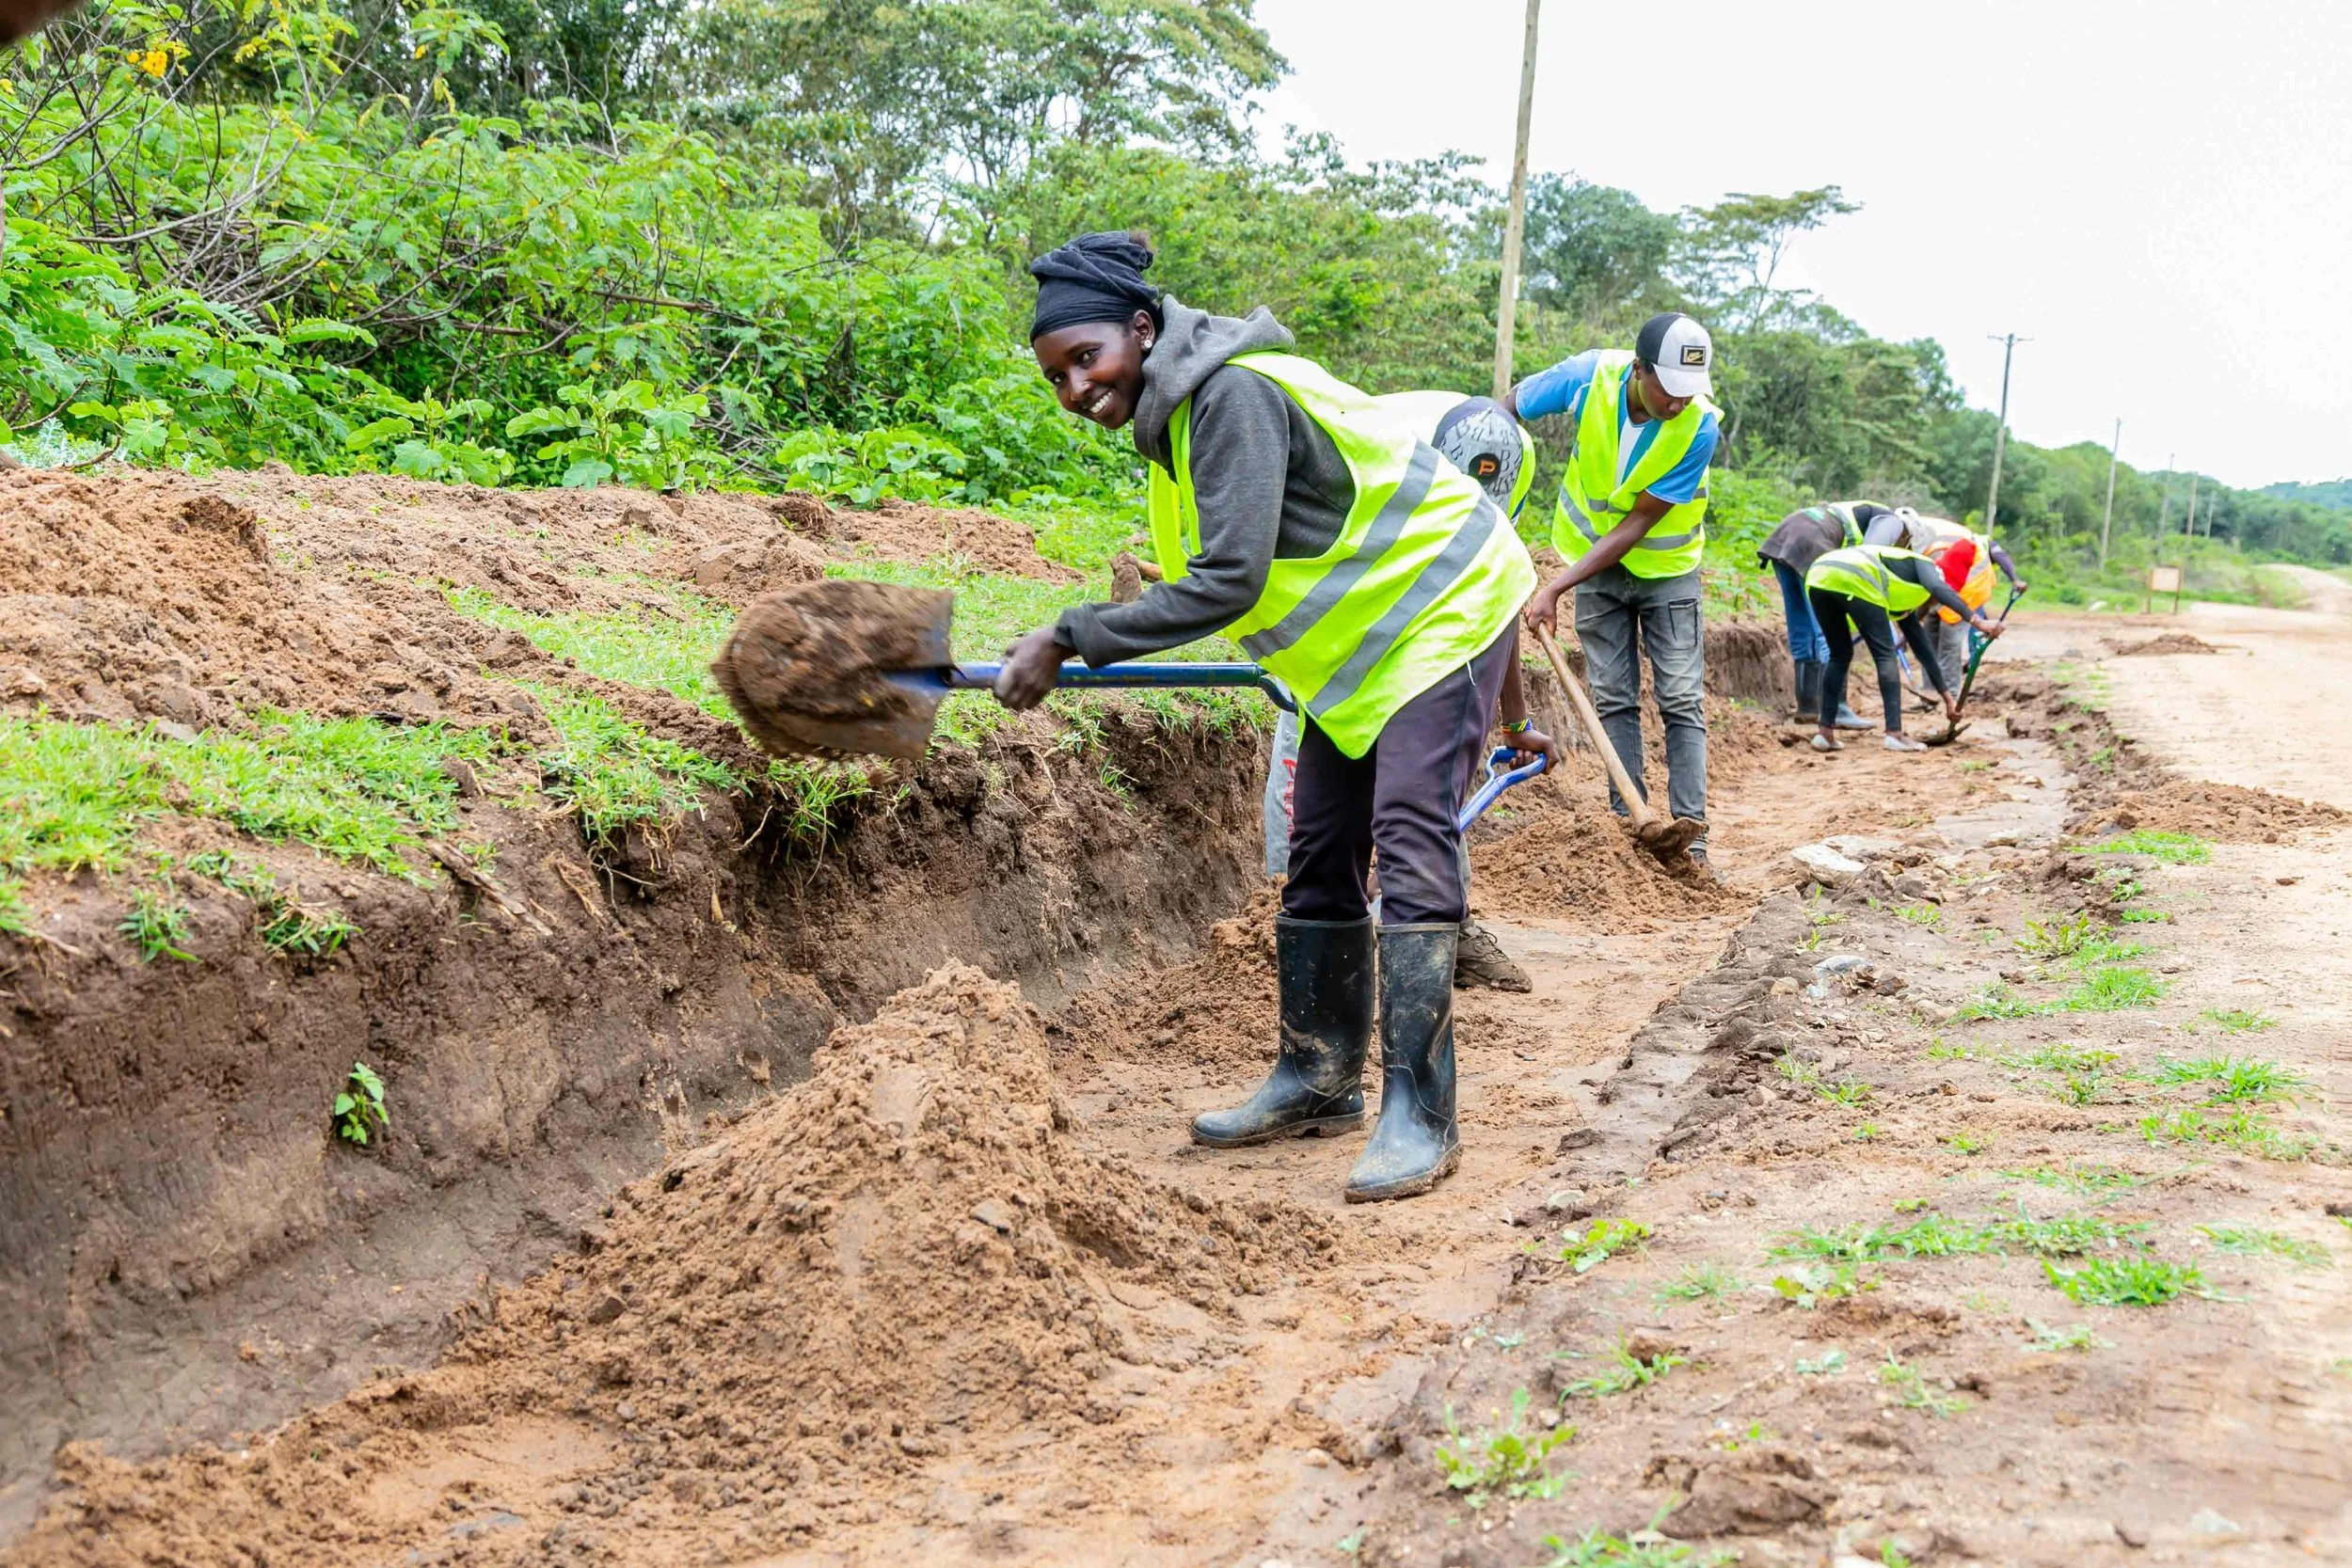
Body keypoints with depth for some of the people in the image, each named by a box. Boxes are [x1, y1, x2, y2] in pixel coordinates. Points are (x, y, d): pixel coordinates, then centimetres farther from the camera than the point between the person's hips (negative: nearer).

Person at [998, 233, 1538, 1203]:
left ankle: (1418, 1116, -17)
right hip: (1365, 633, 11)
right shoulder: (1177, 412, 5)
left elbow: (1228, 581, -32)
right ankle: (1317, 1081, 21)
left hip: (1440, 607, -10)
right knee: (1320, 857, 11)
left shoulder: (1231, 395, -26)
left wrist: (1071, 639, -29)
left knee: (1409, 846, -18)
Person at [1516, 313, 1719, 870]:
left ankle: (1691, 834, -1)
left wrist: (1557, 587, -29)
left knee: (1681, 700, -3)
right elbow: (1505, 410, -7)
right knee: (1613, 698, 2)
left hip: (1665, 565, -2)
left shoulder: (1700, 426, -28)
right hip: (1594, 557, 2)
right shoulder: (1591, 376, -23)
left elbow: (1638, 524, -26)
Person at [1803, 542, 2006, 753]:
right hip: (1852, 579, -8)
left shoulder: (1904, 600, 39)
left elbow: (1923, 650, 43)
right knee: (1885, 656, 2)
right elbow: (1940, 589, -5)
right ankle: (1895, 735, -3)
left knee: (1840, 656, 22)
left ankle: (1824, 733, 17)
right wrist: (1978, 621, -10)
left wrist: (1948, 699, 46)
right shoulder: (1924, 564, 22)